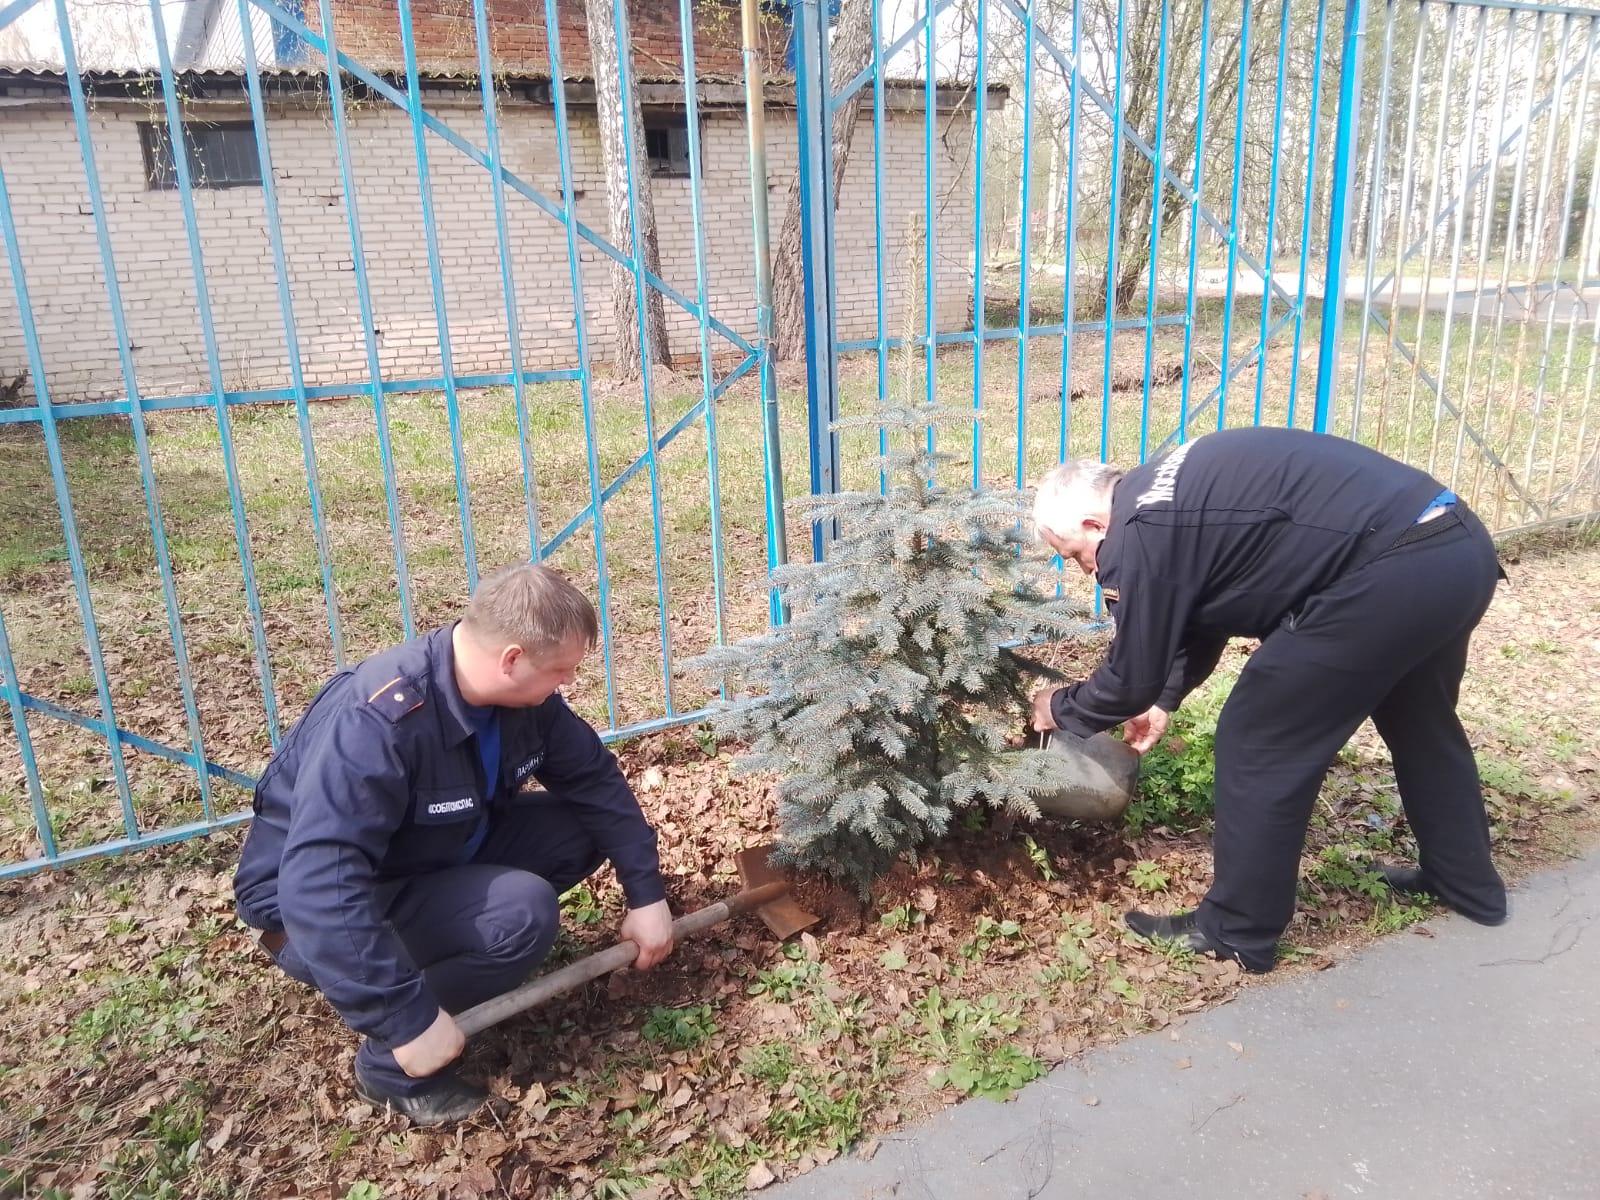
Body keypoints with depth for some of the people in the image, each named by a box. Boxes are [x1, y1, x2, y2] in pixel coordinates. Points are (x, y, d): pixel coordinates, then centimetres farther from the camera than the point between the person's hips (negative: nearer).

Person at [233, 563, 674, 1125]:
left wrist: (647, 894, -5)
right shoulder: (376, 723, -36)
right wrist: (410, 1020, -38)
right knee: (522, 912, -30)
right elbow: (320, 887, -41)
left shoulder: (520, 693, -12)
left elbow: (596, 778, -1)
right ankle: (391, 1063, -8)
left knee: (585, 827, -7)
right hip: (324, 912, -8)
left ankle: (435, 949, 6)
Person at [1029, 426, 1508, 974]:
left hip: (1390, 572, -10)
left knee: (1260, 742, 3)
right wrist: (1164, 700, 38)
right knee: (1419, 719, 31)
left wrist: (1061, 708, 18)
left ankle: (1237, 932, 17)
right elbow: (1200, 617, 32)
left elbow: (1130, 680, 0)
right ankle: (1468, 885, 50)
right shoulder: (1171, 495, 20)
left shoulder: (1139, 536, -9)